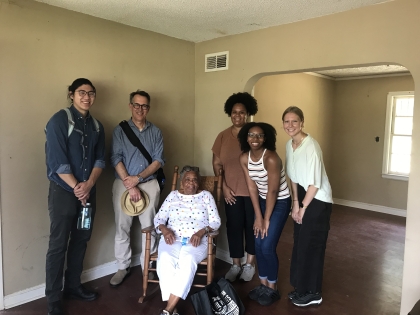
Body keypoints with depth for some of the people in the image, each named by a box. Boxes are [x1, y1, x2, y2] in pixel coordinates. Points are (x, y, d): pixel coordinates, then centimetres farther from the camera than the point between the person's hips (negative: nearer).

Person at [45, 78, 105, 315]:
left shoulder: (97, 126, 9)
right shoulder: (59, 121, -9)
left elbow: (100, 159, 5)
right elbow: (57, 160, -15)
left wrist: (88, 184, -10)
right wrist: (76, 187, -14)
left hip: (88, 191, 6)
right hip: (63, 191, -6)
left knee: (81, 241, 15)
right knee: (58, 245, 2)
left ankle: (73, 286, 31)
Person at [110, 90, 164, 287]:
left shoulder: (155, 132, 6)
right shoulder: (120, 130, 2)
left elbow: (158, 160, -1)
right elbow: (116, 159, -7)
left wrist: (138, 178, -13)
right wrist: (130, 185, -14)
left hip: (149, 184, 1)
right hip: (123, 184, -1)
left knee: (149, 227, 5)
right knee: (122, 227, 6)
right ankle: (123, 267, 21)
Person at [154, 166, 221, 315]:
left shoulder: (205, 195, 12)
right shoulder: (173, 195, 17)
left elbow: (216, 221, 5)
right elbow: (158, 218, 13)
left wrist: (201, 232, -14)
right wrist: (165, 230, -10)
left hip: (196, 240, -1)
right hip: (172, 239, 2)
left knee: (187, 260, -35)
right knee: (164, 259, -33)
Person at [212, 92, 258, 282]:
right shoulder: (223, 136, 2)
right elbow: (216, 164, 5)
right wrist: (224, 187, -3)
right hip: (232, 191, 2)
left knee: (252, 226, 10)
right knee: (234, 226, 10)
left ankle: (250, 264, 28)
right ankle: (235, 265, 26)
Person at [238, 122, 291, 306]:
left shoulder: (271, 158, -28)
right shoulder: (244, 158, -8)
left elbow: (273, 191, -23)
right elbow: (252, 187, -5)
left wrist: (266, 219, -15)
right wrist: (258, 217, -6)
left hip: (280, 202, -6)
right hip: (263, 200, 6)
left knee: (267, 247, -5)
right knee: (258, 244, 8)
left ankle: (272, 289, 16)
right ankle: (263, 284, 26)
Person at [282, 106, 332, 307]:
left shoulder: (311, 146, -22)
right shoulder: (289, 145, 3)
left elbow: (315, 183, -21)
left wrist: (303, 207, -13)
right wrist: (295, 203, 2)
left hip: (318, 200, -8)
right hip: (303, 196, 8)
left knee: (311, 245, 1)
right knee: (299, 244, 14)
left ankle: (313, 293, 19)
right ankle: (301, 287, 30)